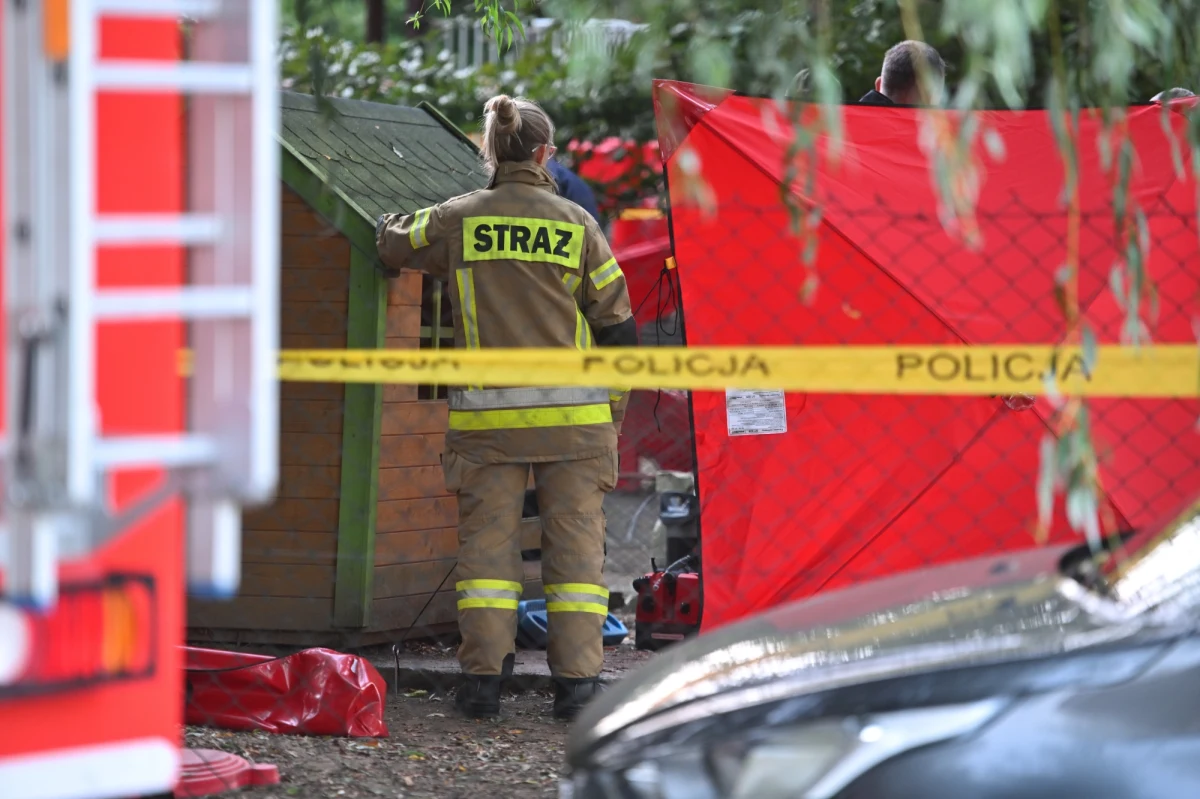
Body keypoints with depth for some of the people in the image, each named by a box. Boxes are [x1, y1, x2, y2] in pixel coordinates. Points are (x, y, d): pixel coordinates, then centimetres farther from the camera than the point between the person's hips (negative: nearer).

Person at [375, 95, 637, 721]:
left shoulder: (458, 220, 1)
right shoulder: (575, 224, 2)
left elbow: (391, 243, 18)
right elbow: (616, 323, 5)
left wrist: (396, 223, 42)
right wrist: (614, 409, 15)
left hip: (486, 412, 0)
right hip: (573, 412, 0)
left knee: (487, 538, 5)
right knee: (574, 540, 4)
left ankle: (483, 675, 2)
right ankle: (576, 679, 2)